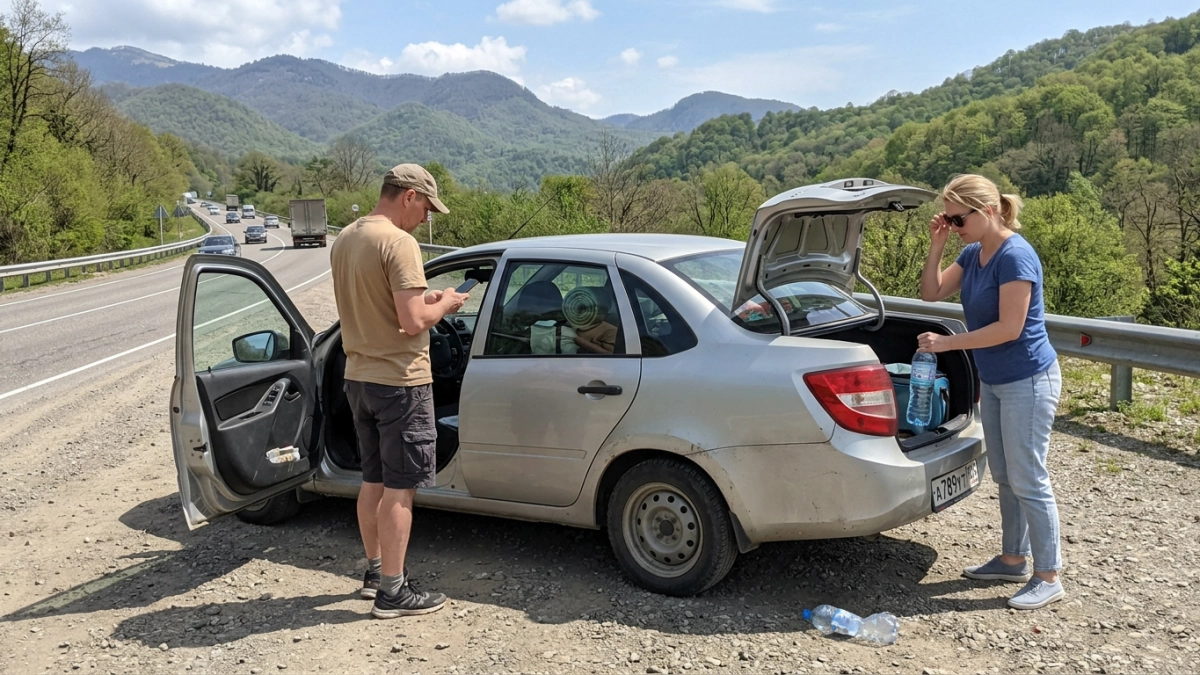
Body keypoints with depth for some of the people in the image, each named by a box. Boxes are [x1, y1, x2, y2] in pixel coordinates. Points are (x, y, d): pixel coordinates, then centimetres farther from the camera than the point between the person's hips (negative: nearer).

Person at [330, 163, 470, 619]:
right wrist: (443, 304, -5)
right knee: (399, 488, 0)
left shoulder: (344, 239, 10)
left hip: (358, 377, 9)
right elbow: (413, 322, -24)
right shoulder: (398, 243, -18)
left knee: (373, 481, 18)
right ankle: (392, 592, 7)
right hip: (399, 381, -9)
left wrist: (423, 301, 13)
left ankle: (375, 571, 30)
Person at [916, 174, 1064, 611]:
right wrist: (936, 245, -3)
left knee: (1028, 481, -2)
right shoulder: (973, 254, 4)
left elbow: (1009, 328, -24)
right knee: (1005, 477, 17)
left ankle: (1048, 577, 10)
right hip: (995, 382, 9)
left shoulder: (1015, 256, -21)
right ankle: (1013, 559, 30)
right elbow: (932, 293, 9)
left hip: (1028, 382, -9)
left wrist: (947, 343, -20)